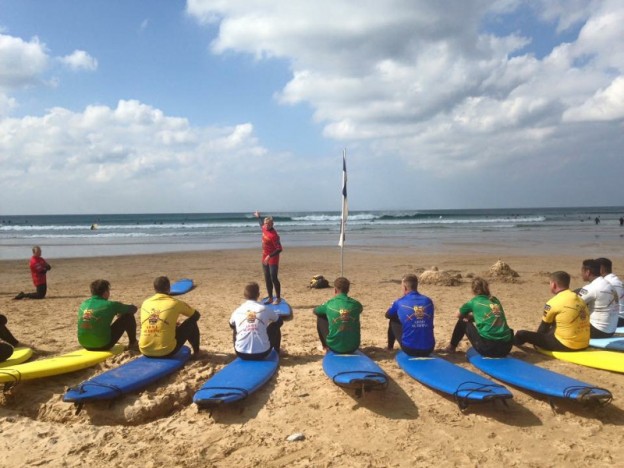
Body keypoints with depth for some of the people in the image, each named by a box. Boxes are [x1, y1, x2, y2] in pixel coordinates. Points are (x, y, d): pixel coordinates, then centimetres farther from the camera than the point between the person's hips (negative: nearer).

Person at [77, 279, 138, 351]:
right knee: (128, 316, 4)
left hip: (85, 345, 6)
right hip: (103, 345, -6)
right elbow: (133, 308, 3)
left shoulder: (83, 304, 4)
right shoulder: (109, 305, -11)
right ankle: (133, 344, 18)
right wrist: (121, 312, 24)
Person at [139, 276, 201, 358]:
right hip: (166, 352, -4)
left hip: (145, 352, 5)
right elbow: (197, 315, 15)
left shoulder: (145, 303, 7)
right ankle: (196, 352, 25)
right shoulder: (175, 303, -3)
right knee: (192, 323, 14)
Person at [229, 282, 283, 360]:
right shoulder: (265, 309, -5)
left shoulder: (237, 311, -1)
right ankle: (276, 353, 40)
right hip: (262, 354, -2)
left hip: (241, 354, 2)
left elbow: (231, 325, 23)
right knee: (275, 327, 23)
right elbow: (280, 321, 16)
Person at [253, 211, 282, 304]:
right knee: (267, 279, 11)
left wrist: (270, 256, -31)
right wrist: (258, 217, 42)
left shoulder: (274, 235, -23)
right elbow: (261, 225, 29)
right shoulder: (264, 229, 2)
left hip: (273, 259, -8)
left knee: (274, 278, -7)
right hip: (265, 258, 8)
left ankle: (278, 298, 3)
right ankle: (270, 298, 19)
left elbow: (279, 249, -25)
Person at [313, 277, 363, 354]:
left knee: (320, 317, 17)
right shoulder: (356, 304, -4)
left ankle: (325, 346, 32)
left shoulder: (329, 304, -8)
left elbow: (315, 310, 14)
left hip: (335, 348, -2)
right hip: (353, 347, 2)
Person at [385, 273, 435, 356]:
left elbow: (387, 315, 18)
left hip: (409, 349, -3)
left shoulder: (399, 302, -4)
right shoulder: (428, 301, 3)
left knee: (393, 321, 22)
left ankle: (390, 348, 40)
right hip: (428, 349, 3)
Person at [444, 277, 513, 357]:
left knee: (463, 321, 19)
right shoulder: (495, 300, 17)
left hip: (487, 347, -5)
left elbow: (458, 315, 21)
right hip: (506, 348, 5)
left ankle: (452, 347, 32)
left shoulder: (474, 301, 5)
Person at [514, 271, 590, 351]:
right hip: (583, 344, 8)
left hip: (565, 345, -8)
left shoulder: (553, 303, -12)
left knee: (522, 334, -1)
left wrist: (537, 337, 22)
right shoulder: (579, 299, 10)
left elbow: (544, 325, 2)